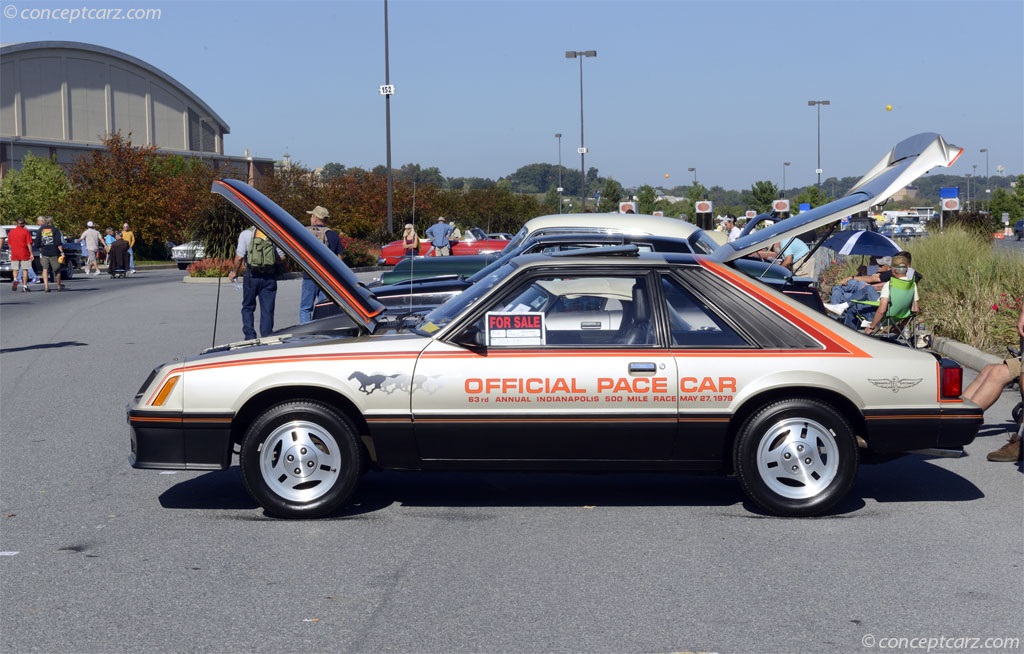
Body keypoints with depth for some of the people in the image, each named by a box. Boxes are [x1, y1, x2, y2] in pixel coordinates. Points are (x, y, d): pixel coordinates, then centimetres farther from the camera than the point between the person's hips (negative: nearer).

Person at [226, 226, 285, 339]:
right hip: (270, 277, 1)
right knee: (267, 310, 6)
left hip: (252, 275, -1)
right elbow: (282, 257, 0)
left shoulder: (246, 234, -5)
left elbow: (239, 257, -9)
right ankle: (267, 338, 5)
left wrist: (234, 272, 5)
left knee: (248, 307, 13)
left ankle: (250, 336, 3)